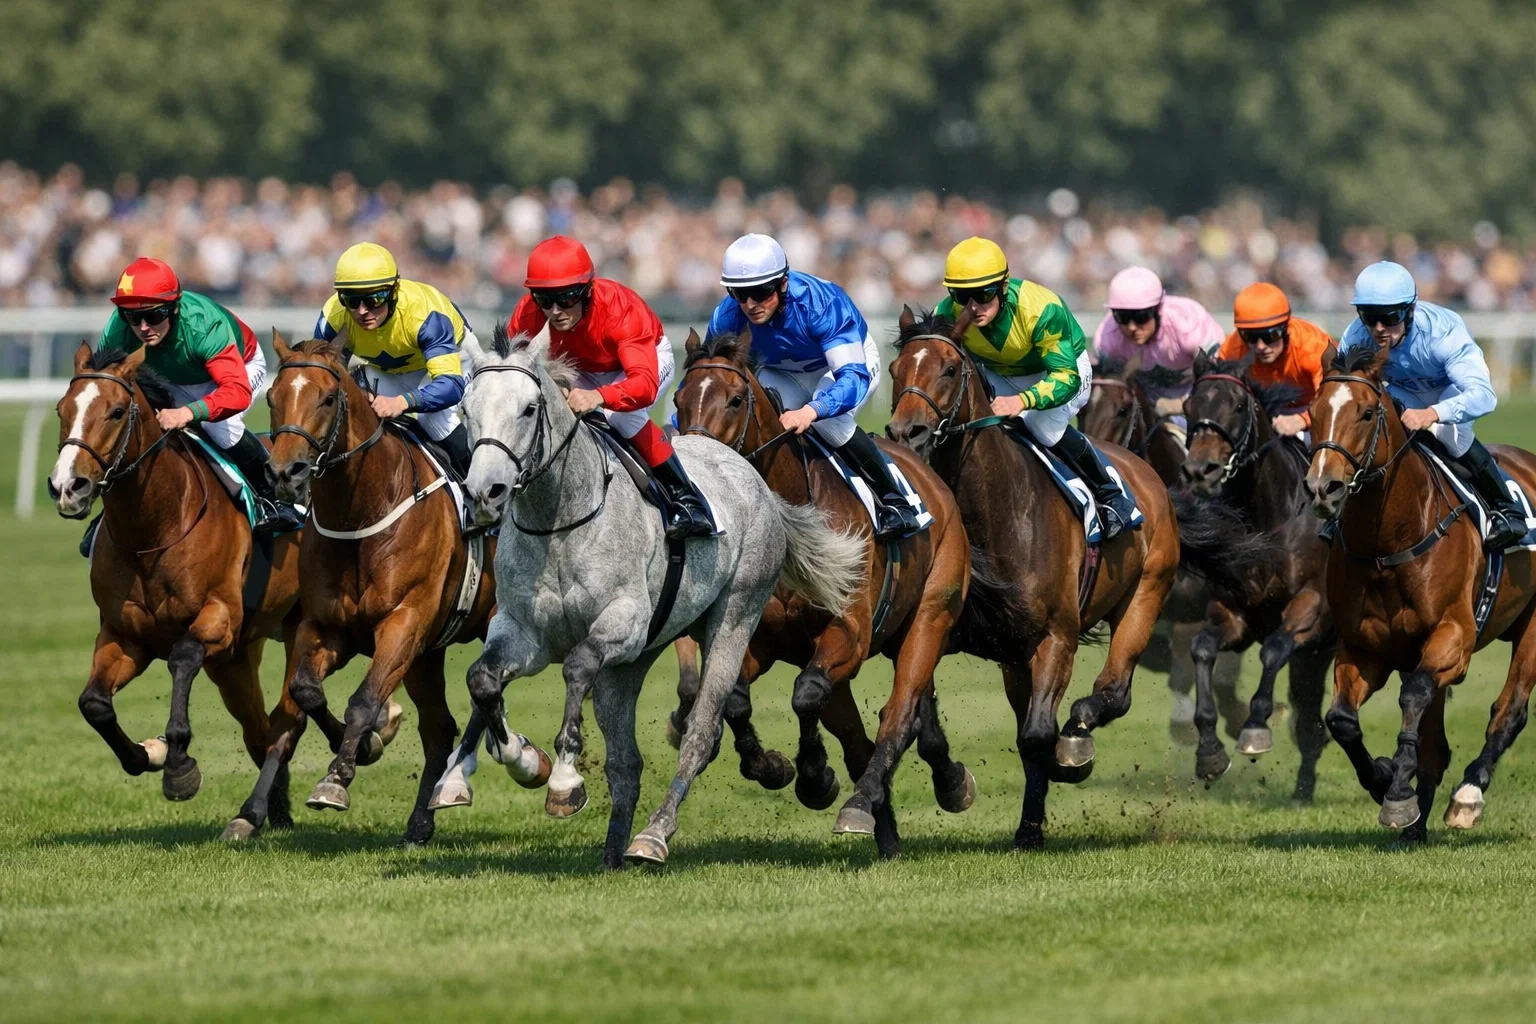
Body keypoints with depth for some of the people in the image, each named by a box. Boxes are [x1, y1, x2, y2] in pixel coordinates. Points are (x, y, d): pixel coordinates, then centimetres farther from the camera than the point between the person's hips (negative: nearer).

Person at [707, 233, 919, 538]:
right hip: (783, 373, 4)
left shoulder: (820, 303, -39)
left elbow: (853, 376, -45)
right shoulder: (727, 317, -26)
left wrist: (811, 411, -64)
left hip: (852, 359, -4)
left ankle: (893, 499, -18)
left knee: (829, 419, -34)